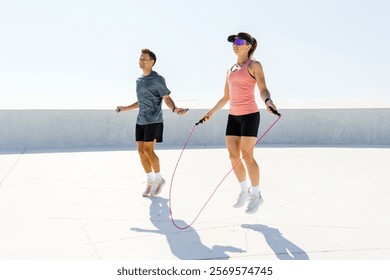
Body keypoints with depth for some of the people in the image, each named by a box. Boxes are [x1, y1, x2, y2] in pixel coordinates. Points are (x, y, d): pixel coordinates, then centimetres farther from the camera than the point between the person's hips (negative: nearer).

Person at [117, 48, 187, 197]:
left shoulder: (157, 79, -6)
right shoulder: (139, 80, 15)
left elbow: (167, 98, -9)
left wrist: (174, 109, -28)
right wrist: (126, 108, 29)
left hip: (153, 120, -7)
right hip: (140, 121, 7)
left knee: (148, 150, -10)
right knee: (141, 150, 4)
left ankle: (159, 179, 9)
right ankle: (150, 181, 16)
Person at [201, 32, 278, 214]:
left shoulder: (254, 65, -3)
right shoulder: (231, 70, 17)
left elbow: (263, 90, -14)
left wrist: (268, 101, -35)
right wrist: (211, 113, 25)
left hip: (249, 115, -7)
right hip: (233, 116, 7)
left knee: (247, 156, -8)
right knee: (233, 156, 4)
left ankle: (256, 195, 8)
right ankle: (245, 191, 22)